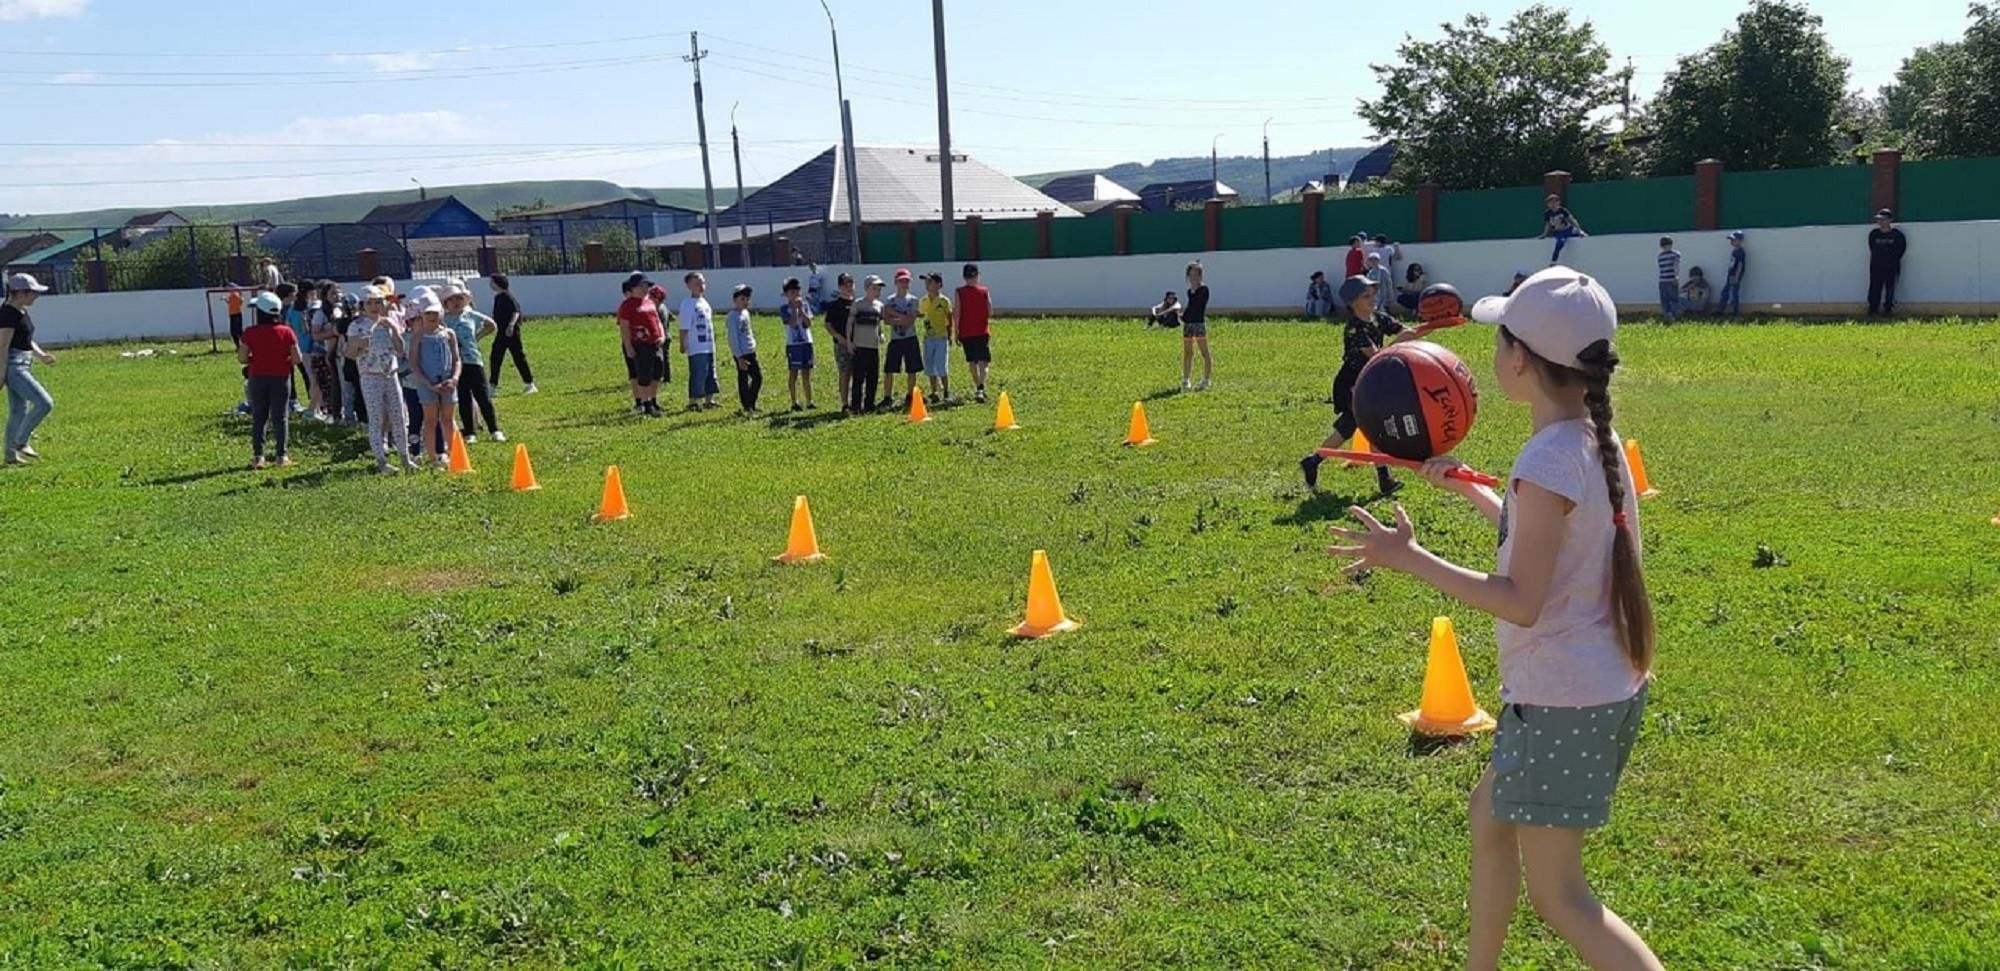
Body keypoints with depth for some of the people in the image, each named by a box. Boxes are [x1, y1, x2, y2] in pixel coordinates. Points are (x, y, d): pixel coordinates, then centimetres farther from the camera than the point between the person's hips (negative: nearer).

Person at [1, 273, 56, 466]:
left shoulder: (22, 312, 13)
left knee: (19, 412, 12)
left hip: (23, 366, 10)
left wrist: (41, 355, 5)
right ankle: (21, 443, -3)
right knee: (44, 403, -13)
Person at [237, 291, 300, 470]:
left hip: (258, 378, 1)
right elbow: (297, 359, -9)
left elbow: (242, 358, -7)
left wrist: (255, 359, 12)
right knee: (280, 416, 7)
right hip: (281, 378, -1)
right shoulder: (286, 332, -9)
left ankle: (258, 456, 11)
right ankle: (282, 455, 6)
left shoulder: (250, 333, -8)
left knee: (258, 417, 11)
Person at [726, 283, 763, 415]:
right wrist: (739, 357, -18)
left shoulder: (746, 312, 14)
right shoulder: (734, 316, -12)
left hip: (751, 352, 9)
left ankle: (751, 405, 20)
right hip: (741, 354, -9)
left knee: (758, 377, 10)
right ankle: (747, 408, 2)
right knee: (743, 380, -4)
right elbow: (733, 337, -15)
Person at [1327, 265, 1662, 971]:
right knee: (1490, 815, 26)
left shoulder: (1549, 462, -24)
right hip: (1606, 687, 10)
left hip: (1563, 704, -10)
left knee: (1559, 897, 3)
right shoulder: (1595, 442, 4)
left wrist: (1410, 558, -23)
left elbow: (1522, 601, -26)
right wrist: (1466, 487, 22)